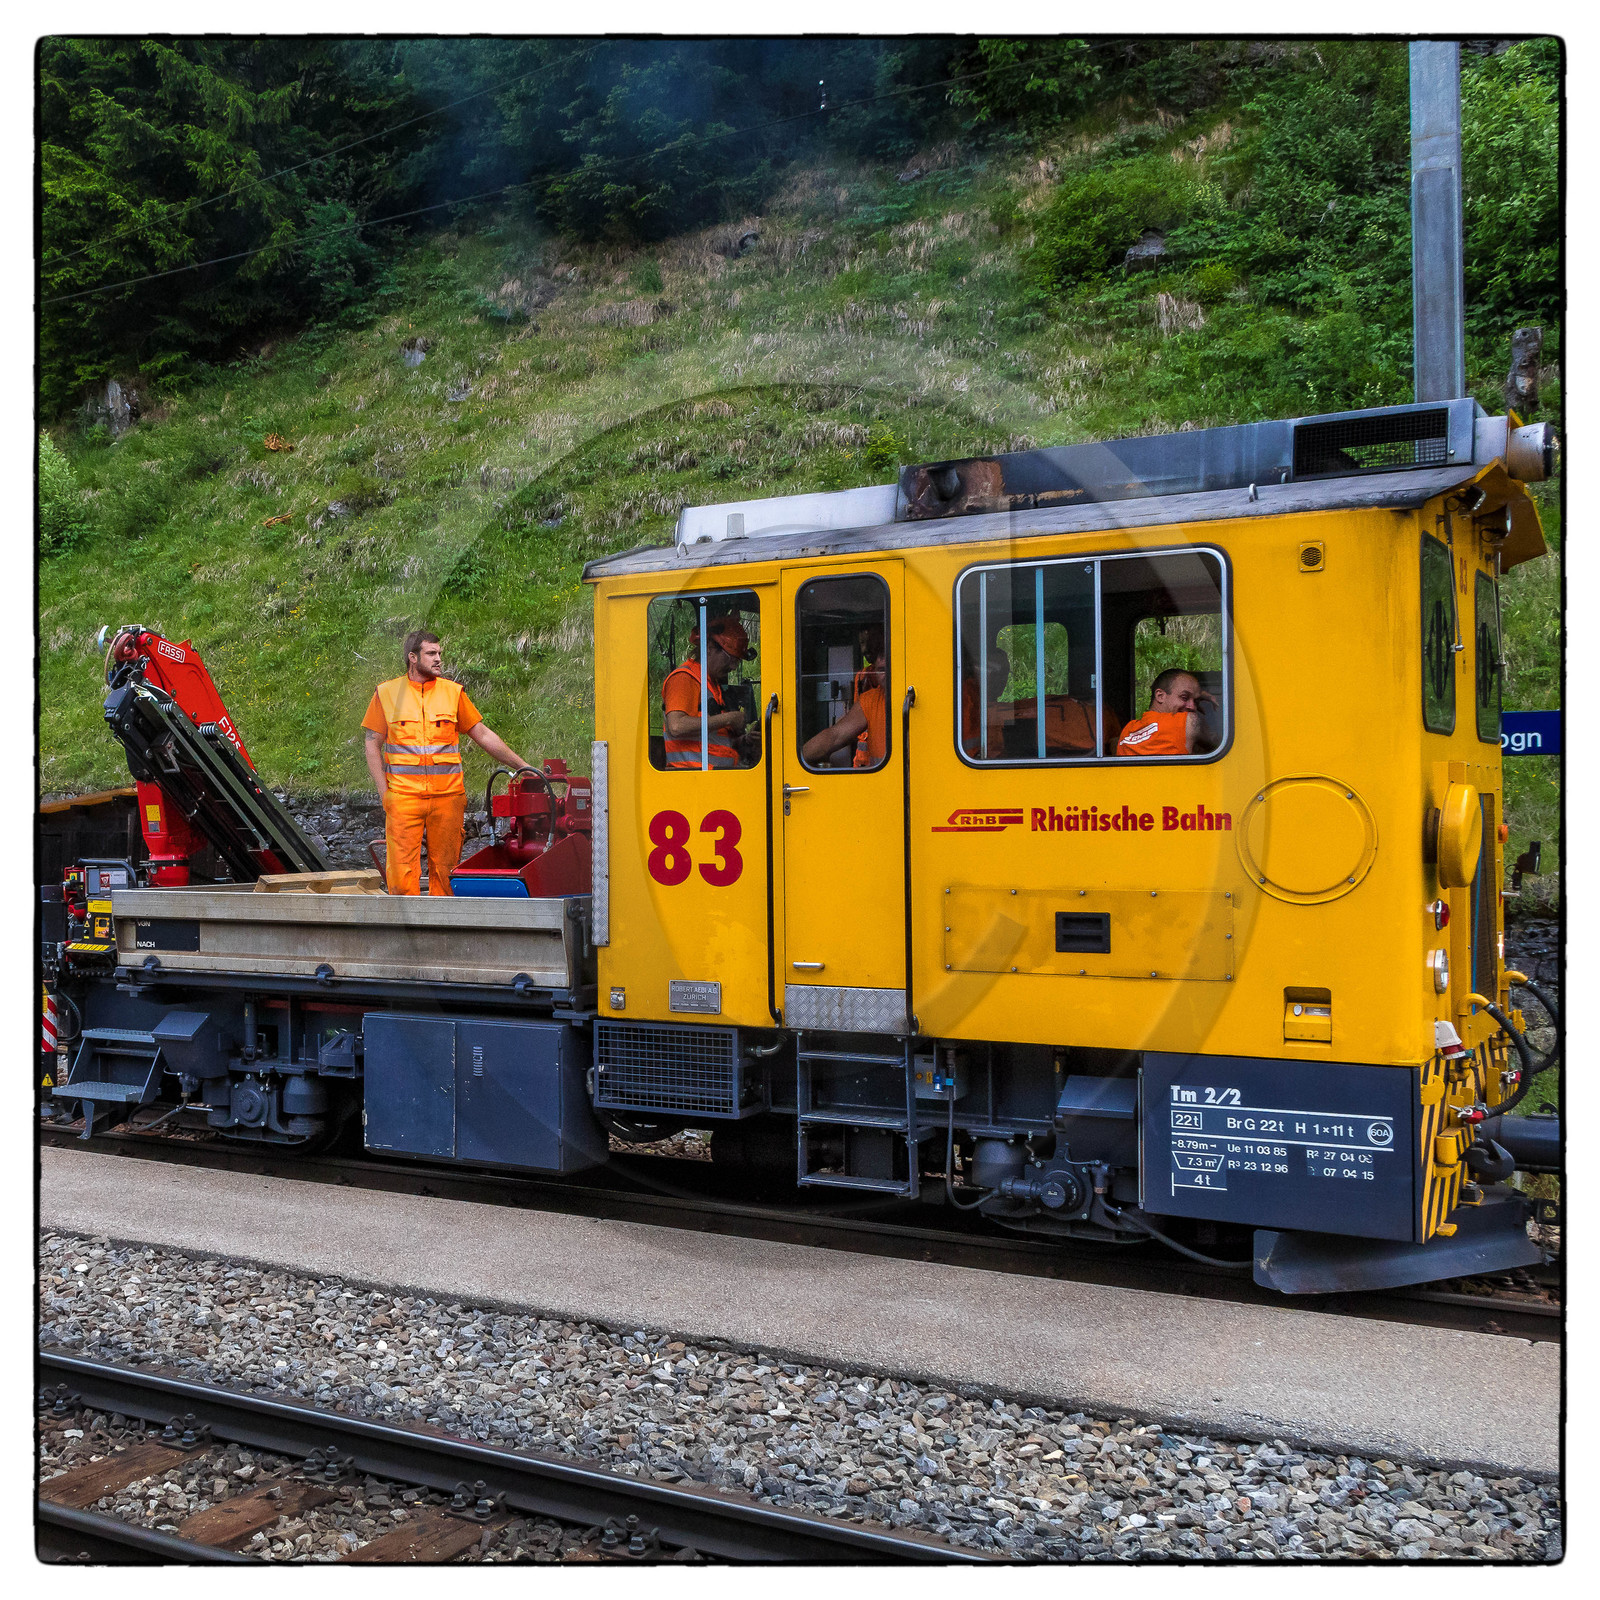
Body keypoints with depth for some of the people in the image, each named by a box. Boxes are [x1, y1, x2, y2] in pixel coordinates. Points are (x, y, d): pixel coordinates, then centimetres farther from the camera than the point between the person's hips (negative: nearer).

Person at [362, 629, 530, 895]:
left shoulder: (453, 692, 10)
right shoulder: (387, 693, 6)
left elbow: (483, 735, 13)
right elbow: (373, 745, 7)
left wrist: (523, 766, 9)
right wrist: (384, 792, -2)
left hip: (447, 796, 2)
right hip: (403, 796, -1)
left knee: (444, 868, 3)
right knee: (401, 869, -7)